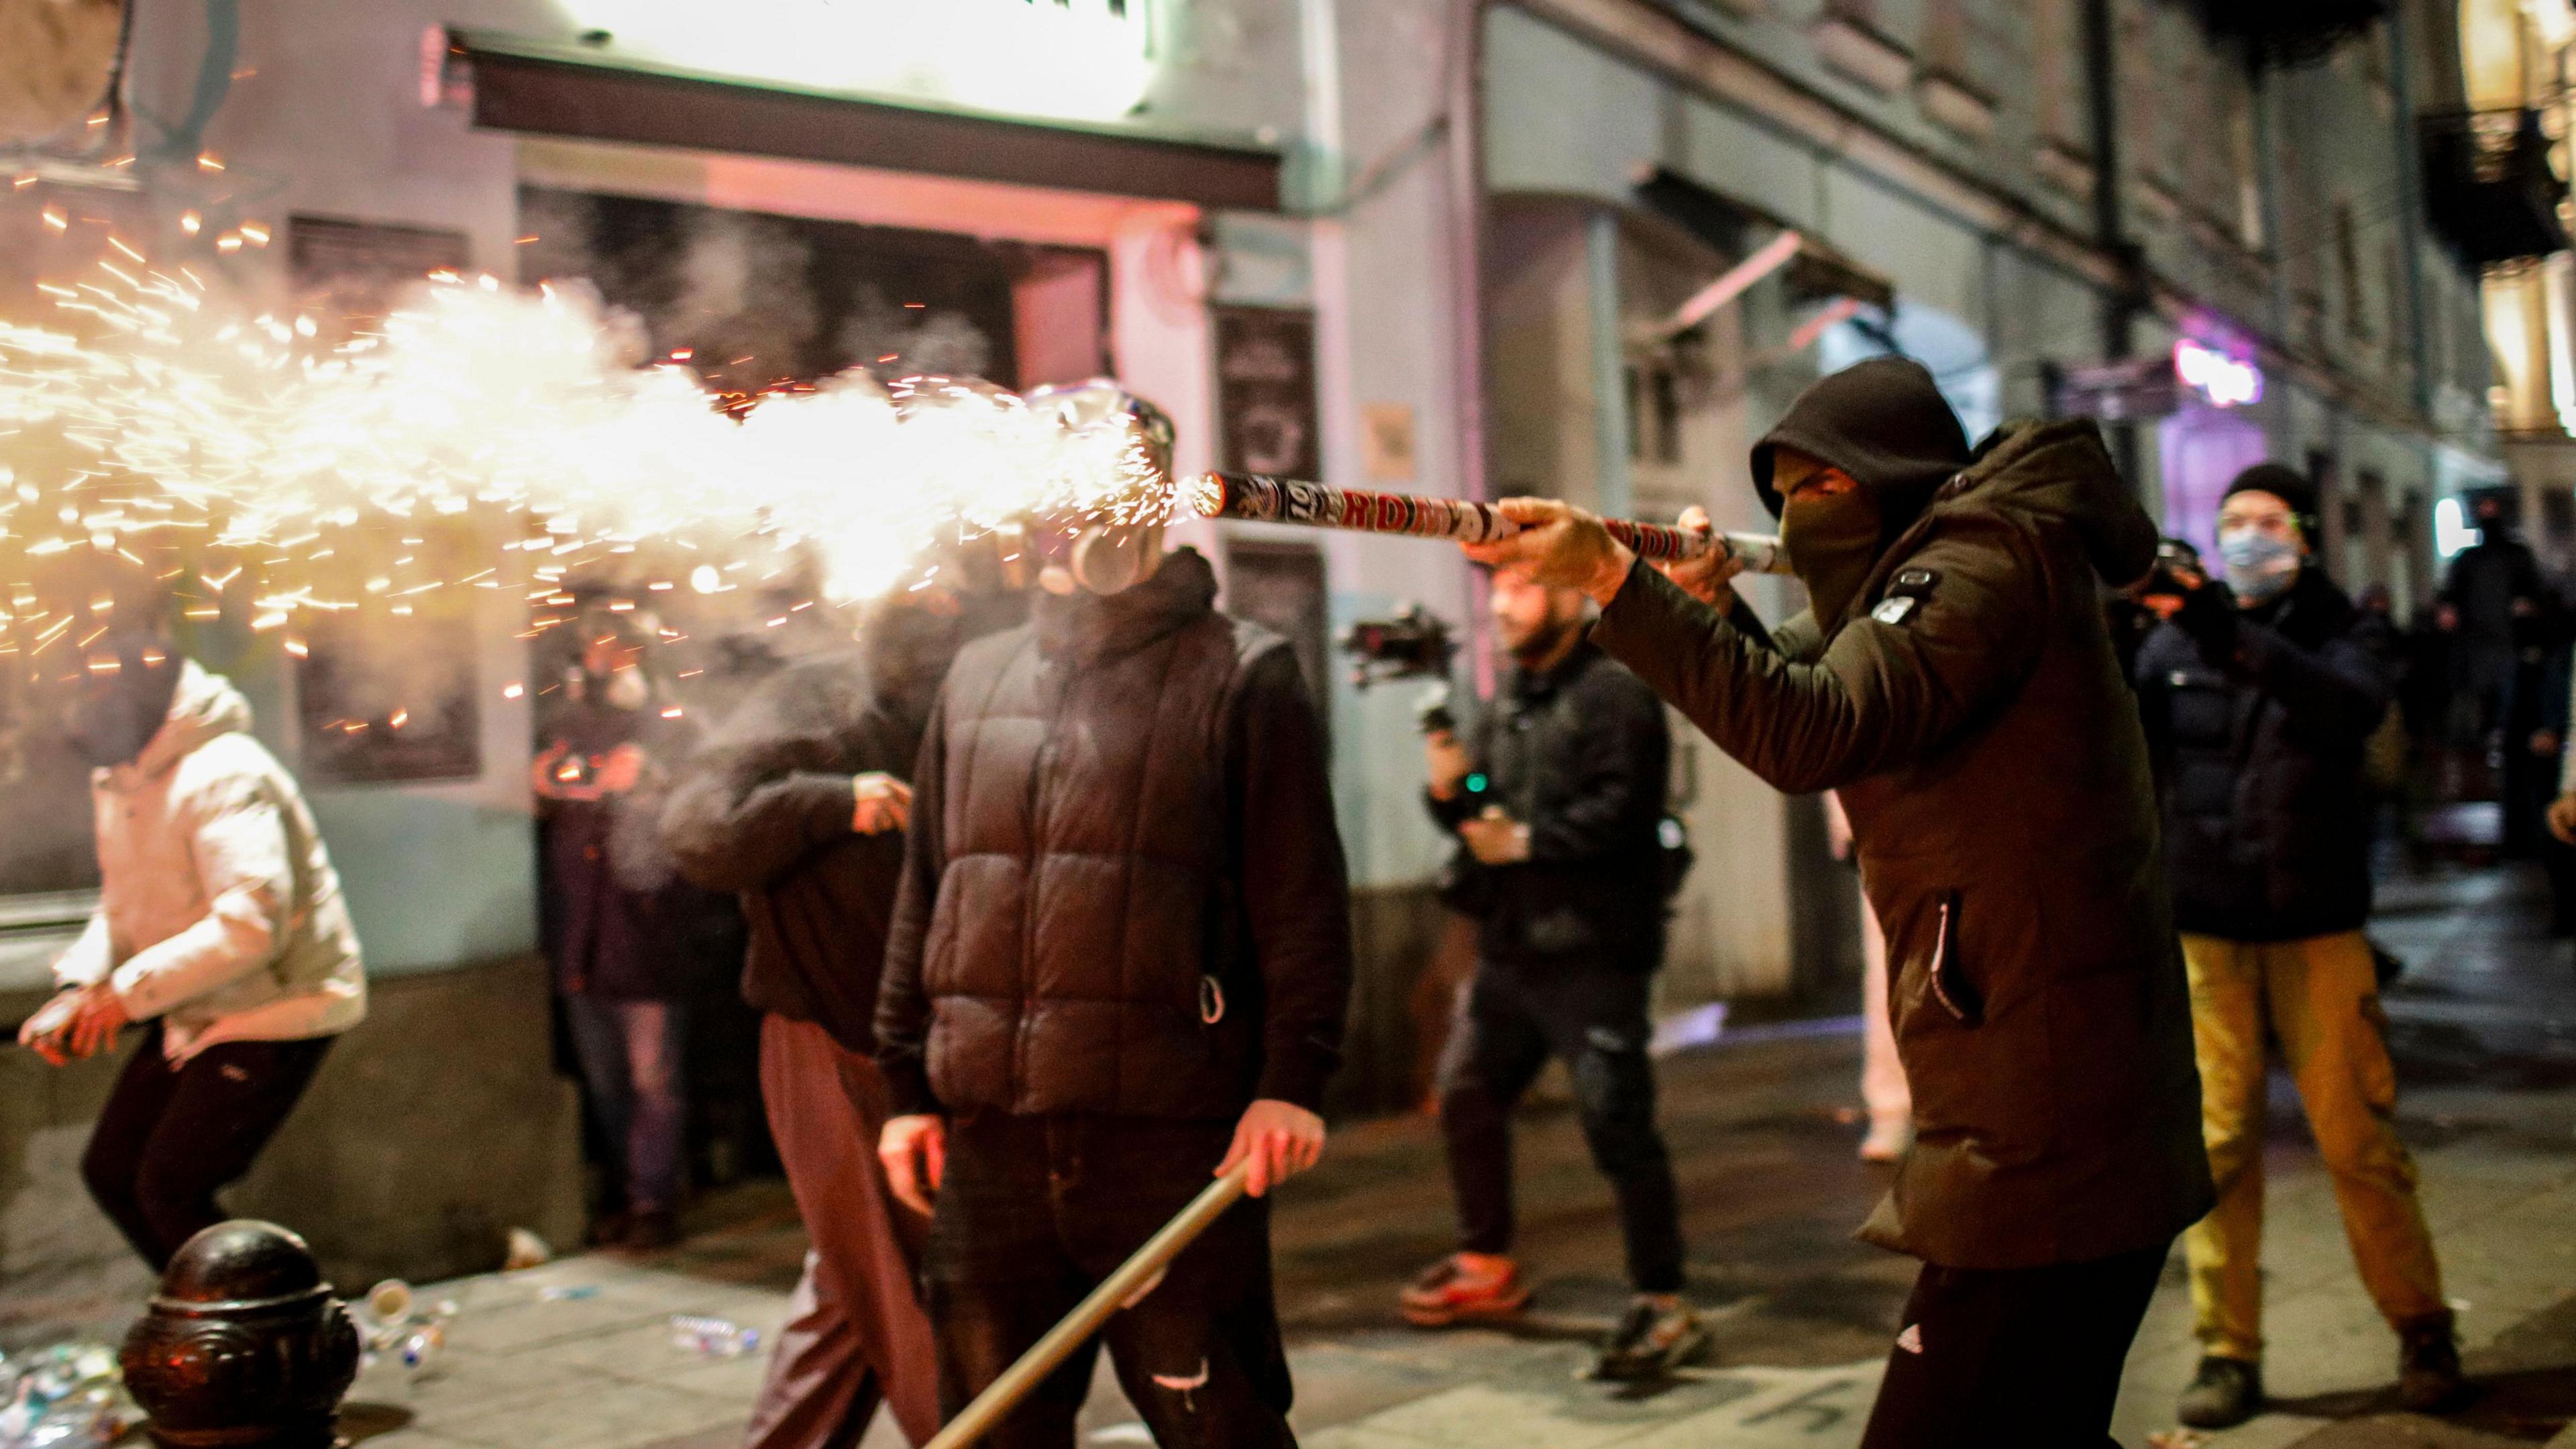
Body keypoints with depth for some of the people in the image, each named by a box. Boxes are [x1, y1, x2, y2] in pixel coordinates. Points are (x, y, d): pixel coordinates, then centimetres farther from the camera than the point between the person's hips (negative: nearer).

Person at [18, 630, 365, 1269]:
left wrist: (127, 991, -26)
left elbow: (252, 924, -31)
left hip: (277, 1008, -10)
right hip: (192, 1014, 10)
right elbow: (122, 908, 15)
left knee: (170, 1188, -10)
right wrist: (78, 989, -4)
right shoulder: (119, 783, 8)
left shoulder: (222, 778, -23)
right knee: (110, 1171, 12)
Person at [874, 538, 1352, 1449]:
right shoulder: (977, 677, 16)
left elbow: (1304, 901, -4)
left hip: (1170, 1133, -4)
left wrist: (1293, 1077, -12)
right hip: (988, 1129, 5)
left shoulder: (1244, 676, 2)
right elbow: (924, 893, 18)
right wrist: (908, 1082, 14)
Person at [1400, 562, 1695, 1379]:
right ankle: (1486, 1266, 34)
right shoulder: (1505, 705, 16)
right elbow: (1479, 821, 16)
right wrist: (1450, 791, -4)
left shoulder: (1614, 696, -9)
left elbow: (1621, 810, -21)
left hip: (1593, 952, -9)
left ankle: (1664, 1306, 1)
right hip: (1511, 946, 9)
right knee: (1466, 1099, 17)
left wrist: (1526, 841, -19)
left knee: (1618, 1127, -10)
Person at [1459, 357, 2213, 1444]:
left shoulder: (1989, 559, -13)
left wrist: (1612, 579, -29)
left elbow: (1813, 733, -27)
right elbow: (1805, 693, 26)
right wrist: (1716, 608, 6)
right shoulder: (1944, 567, 19)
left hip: (2044, 1139, -11)